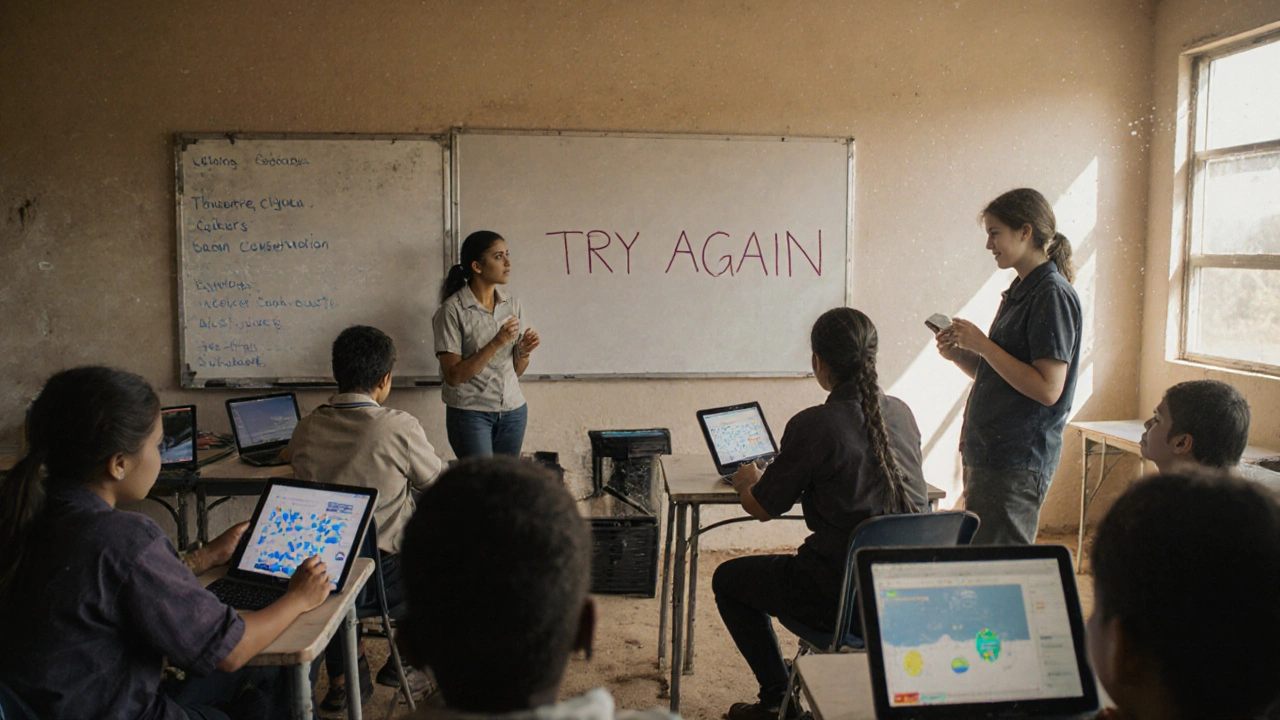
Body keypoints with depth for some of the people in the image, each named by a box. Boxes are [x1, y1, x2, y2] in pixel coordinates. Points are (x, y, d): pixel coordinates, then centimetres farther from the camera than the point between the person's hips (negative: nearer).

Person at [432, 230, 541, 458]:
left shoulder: (512, 304, 6)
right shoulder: (453, 310, -11)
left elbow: (516, 371, 11)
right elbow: (453, 375, -15)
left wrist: (524, 351, -11)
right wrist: (497, 343, -21)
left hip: (513, 410, 5)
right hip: (470, 412, -5)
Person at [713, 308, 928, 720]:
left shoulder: (813, 426, -17)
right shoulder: (901, 414, 3)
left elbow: (763, 509, -6)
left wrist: (747, 483, 16)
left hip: (844, 596, -7)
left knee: (728, 579, 17)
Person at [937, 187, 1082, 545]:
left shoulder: (1052, 295, -14)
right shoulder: (1020, 291, 15)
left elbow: (1047, 389, -22)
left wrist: (982, 344, -18)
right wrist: (960, 355, 2)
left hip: (1018, 463, -9)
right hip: (988, 454, 9)